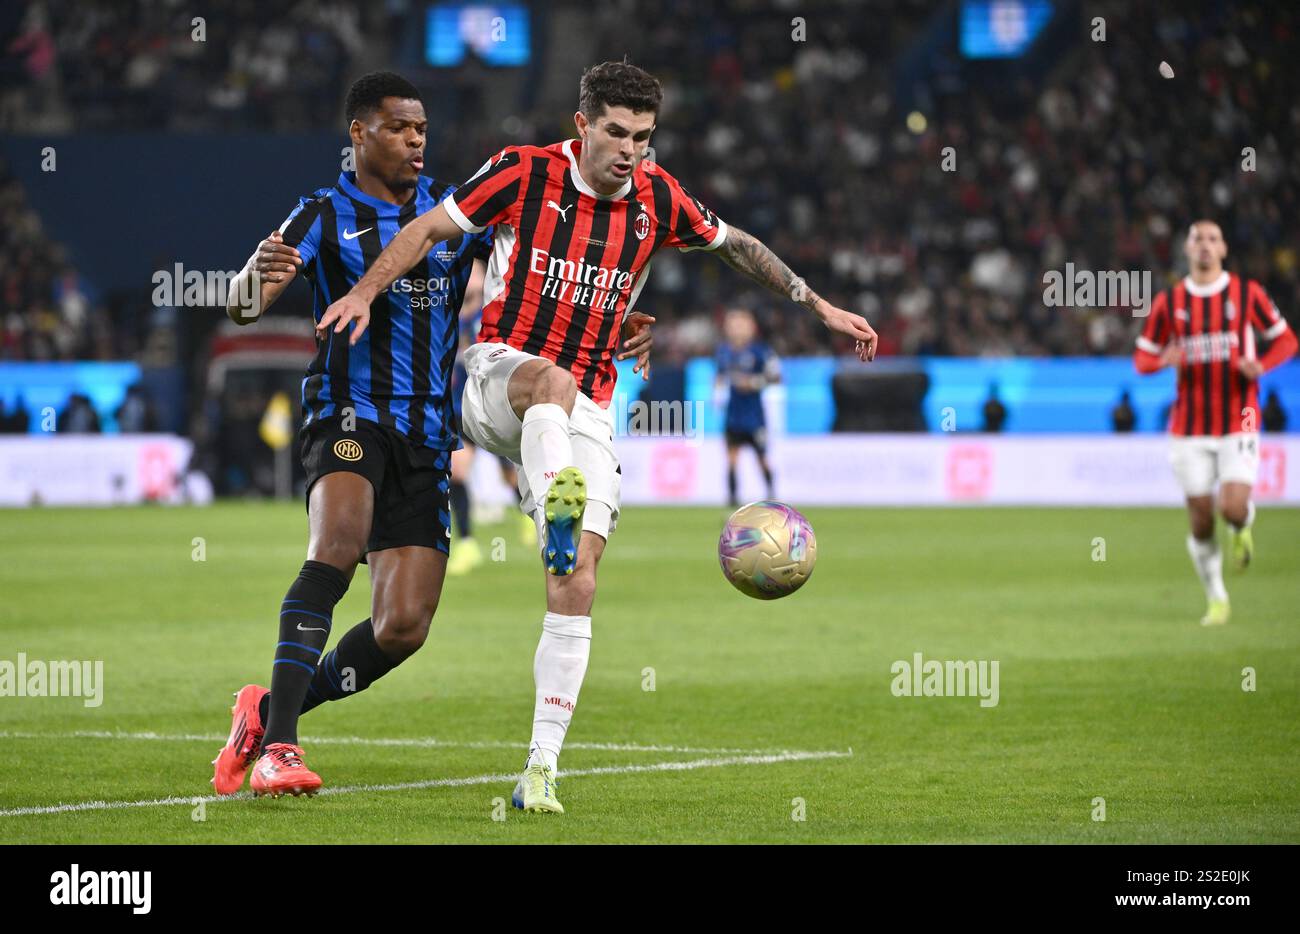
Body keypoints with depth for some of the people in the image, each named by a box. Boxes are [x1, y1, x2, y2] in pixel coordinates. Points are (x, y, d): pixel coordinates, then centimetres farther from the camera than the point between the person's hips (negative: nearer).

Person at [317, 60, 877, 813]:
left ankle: (542, 767, -5)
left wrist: (819, 306, 21)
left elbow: (736, 245, 20)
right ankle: (555, 506, -69)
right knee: (552, 381, -41)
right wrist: (366, 291, -16)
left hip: (584, 414, 3)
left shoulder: (657, 199, 3)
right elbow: (431, 228, -2)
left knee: (578, 583, -9)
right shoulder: (527, 173, -6)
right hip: (500, 371, -3)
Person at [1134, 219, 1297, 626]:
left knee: (1233, 508, -17)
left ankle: (1243, 530, 21)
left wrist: (1260, 365, -13)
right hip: (1190, 430, 1)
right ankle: (1216, 599, 17)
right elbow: (1142, 357, 9)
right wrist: (1164, 360, -15)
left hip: (1238, 423, -1)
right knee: (1201, 520, -1)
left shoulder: (1247, 293, 1)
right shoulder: (1169, 302, 4)